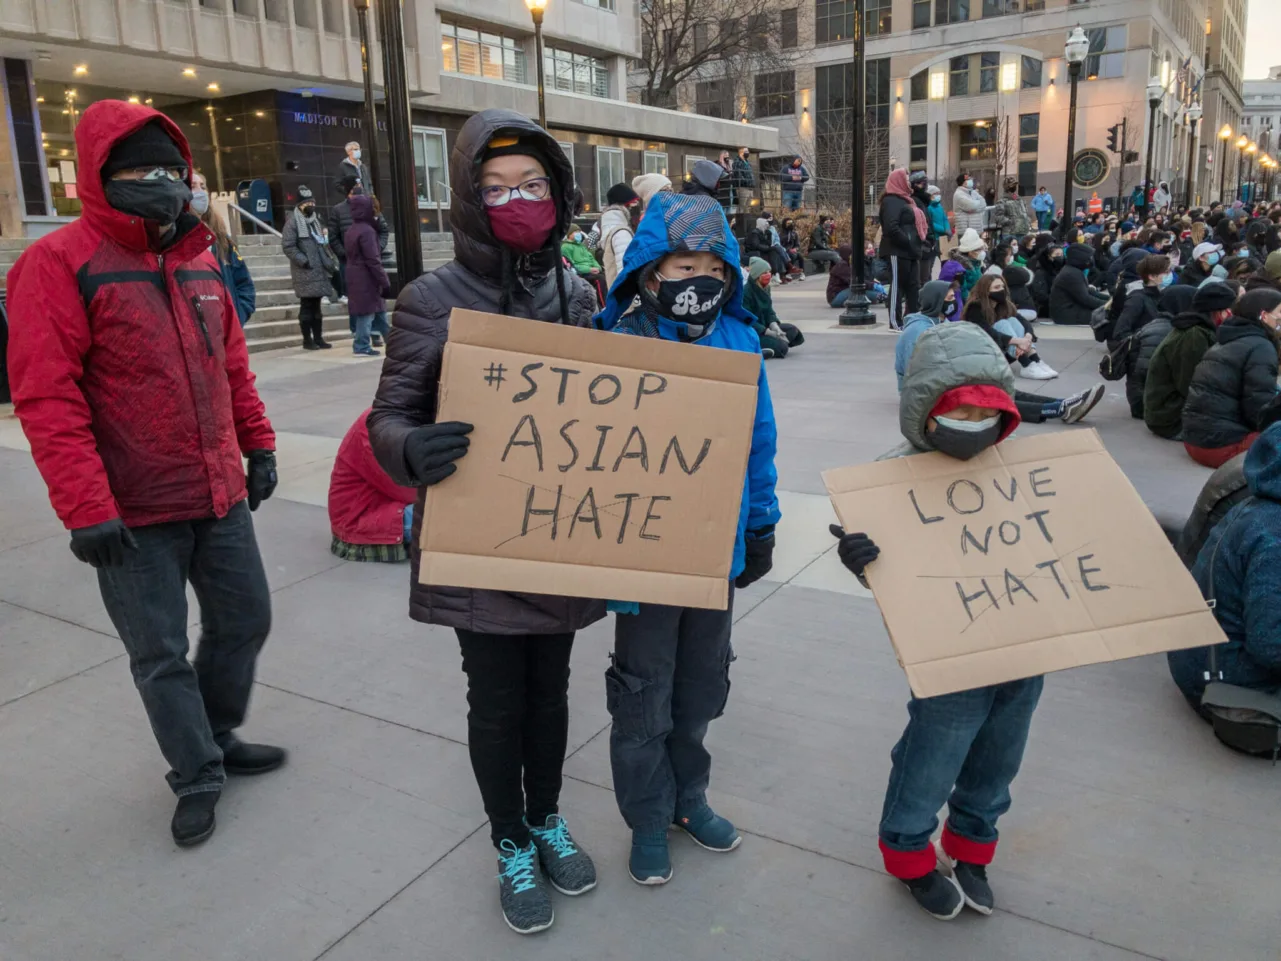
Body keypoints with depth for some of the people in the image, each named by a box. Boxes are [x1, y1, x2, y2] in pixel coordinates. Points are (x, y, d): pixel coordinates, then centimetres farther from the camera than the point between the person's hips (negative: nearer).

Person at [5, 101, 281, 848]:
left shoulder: (200, 260, 10)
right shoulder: (60, 263, -10)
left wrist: (259, 445, 15)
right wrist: (86, 508, -19)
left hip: (221, 495, 6)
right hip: (134, 514, -6)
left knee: (245, 621, 16)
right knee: (161, 654, 6)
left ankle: (218, 738, 39)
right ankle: (197, 778, 25)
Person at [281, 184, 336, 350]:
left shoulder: (314, 220, 17)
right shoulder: (292, 222, -7)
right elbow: (287, 246, -14)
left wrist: (330, 263, 13)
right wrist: (304, 260, -18)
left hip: (319, 271, 7)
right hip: (305, 273, -7)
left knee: (316, 305, 10)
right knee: (307, 306, -3)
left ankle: (318, 338, 15)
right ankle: (307, 340, 3)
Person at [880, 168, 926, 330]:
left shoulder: (904, 200, 21)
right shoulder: (892, 201, -10)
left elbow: (917, 224, 27)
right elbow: (891, 228, -23)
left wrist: (918, 243, 11)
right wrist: (909, 243, -20)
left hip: (910, 251, 10)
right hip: (898, 251, -10)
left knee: (913, 286, 11)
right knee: (898, 285, -5)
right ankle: (895, 322, -1)